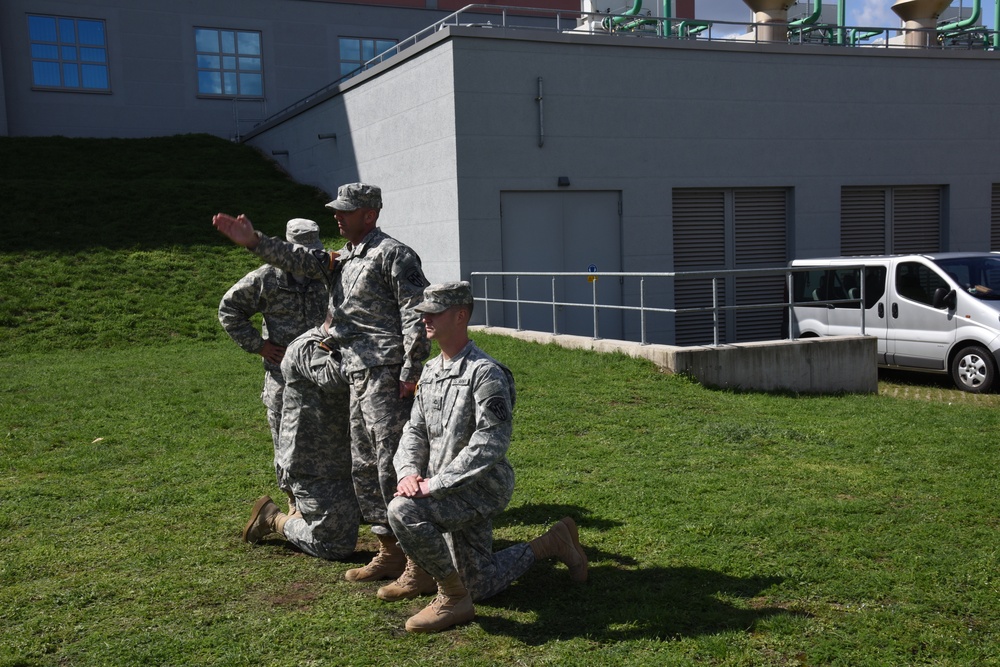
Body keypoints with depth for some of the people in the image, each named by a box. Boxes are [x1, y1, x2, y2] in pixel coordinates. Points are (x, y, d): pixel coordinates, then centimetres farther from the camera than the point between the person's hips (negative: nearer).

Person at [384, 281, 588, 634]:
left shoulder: (485, 372, -18)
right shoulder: (431, 370, 9)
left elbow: (490, 444, -25)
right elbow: (415, 429, 11)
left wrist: (435, 483, -26)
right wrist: (408, 471, -9)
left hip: (481, 486, -8)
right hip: (449, 490, 8)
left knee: (403, 511, -30)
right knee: (481, 586, 13)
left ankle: (453, 598, -13)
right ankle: (551, 543, 31)